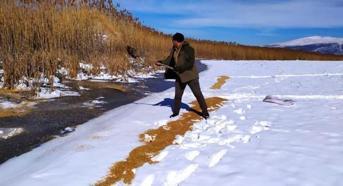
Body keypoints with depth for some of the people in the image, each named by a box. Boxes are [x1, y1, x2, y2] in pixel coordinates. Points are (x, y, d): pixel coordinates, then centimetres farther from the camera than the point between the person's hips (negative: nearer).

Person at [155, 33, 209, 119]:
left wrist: (180, 67, -30)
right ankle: (175, 111, 26)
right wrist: (161, 62, -13)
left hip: (190, 75, -6)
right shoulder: (174, 49, 5)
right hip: (180, 76, 6)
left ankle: (205, 112, 14)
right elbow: (169, 59, 4)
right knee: (177, 95, 11)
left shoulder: (188, 49, -17)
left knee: (198, 94, 2)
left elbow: (190, 63, -23)